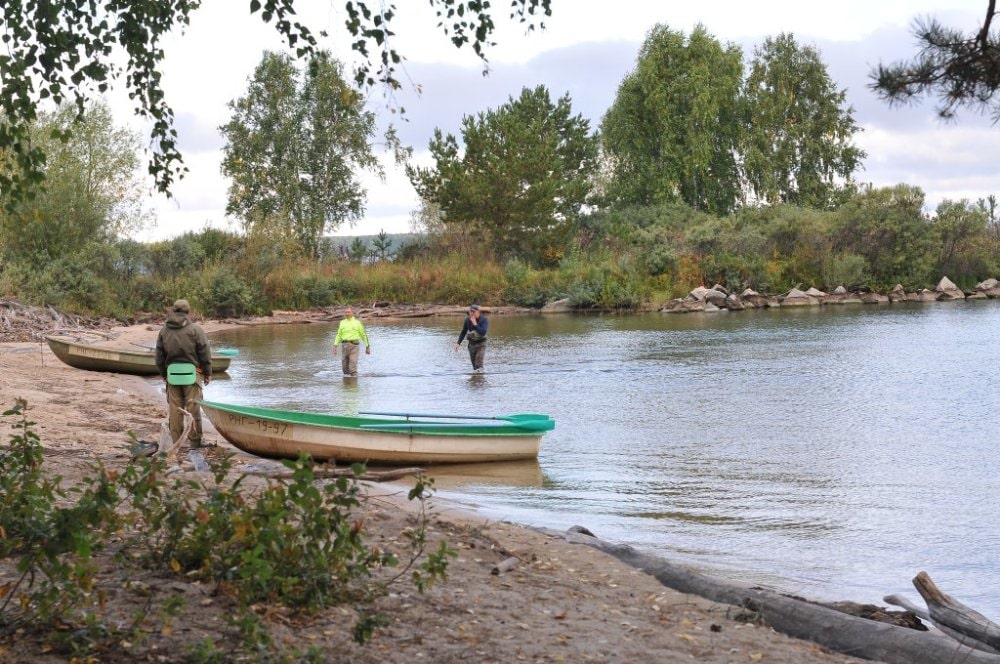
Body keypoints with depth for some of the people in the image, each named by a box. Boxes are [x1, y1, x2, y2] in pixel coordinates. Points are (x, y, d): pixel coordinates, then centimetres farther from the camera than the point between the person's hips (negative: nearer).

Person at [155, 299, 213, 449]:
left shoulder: (164, 330, 7)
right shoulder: (195, 329, -6)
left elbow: (159, 356, 12)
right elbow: (205, 353, -5)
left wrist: (163, 373, 23)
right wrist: (207, 373, 4)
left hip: (172, 373, 3)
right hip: (191, 372, -3)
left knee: (174, 408, 8)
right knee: (193, 407, 2)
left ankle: (175, 441, 12)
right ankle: (195, 440, 5)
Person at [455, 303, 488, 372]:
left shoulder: (484, 320, -18)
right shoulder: (467, 319, -6)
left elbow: (483, 333, -31)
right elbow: (463, 332, 7)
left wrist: (475, 324, -35)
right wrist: (458, 343, 0)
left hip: (481, 344, -4)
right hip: (471, 344, 4)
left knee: (479, 364, -21)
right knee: (474, 365, 12)